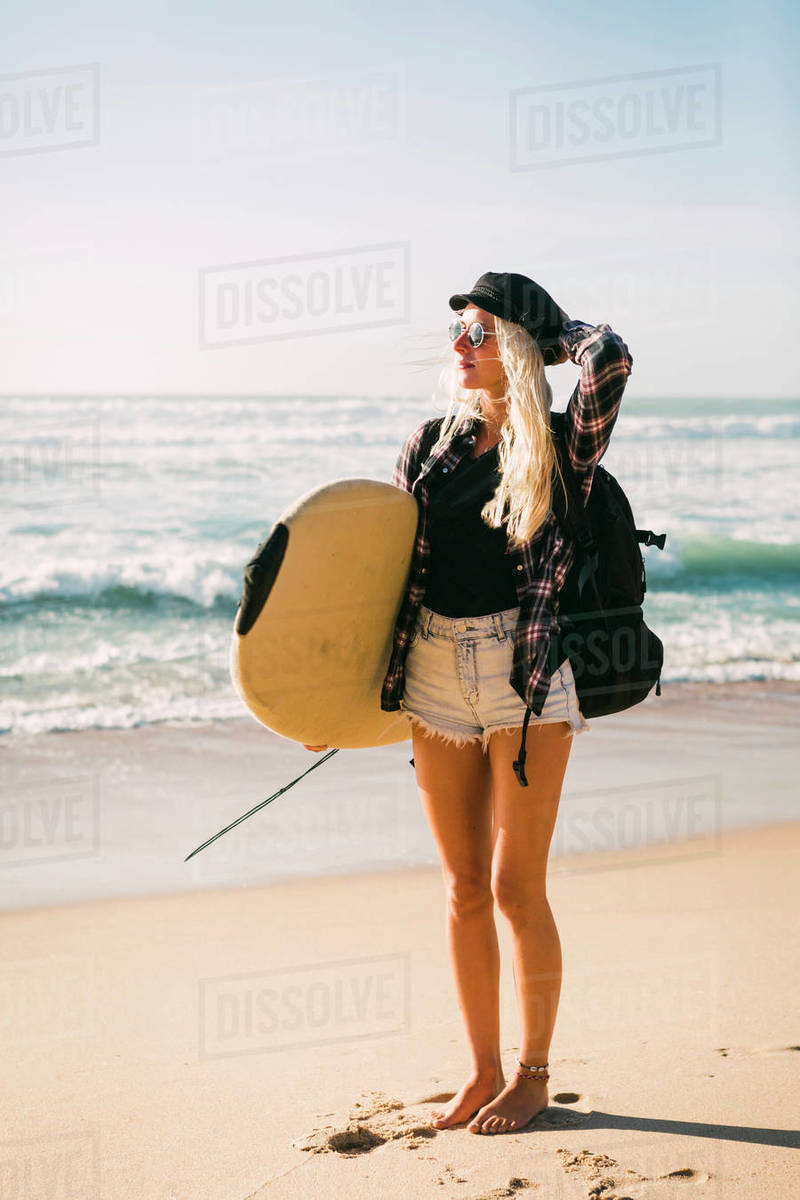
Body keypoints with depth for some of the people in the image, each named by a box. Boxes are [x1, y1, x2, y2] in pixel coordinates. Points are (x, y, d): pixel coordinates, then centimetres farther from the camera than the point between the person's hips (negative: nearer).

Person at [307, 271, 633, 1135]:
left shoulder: (562, 448, -2)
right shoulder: (432, 445, 10)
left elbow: (611, 358, -22)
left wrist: (557, 332, 0)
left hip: (529, 676, -4)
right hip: (434, 674, 4)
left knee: (515, 885, -2)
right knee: (463, 889, 9)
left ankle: (533, 1074, 14)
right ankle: (483, 1070, 21)